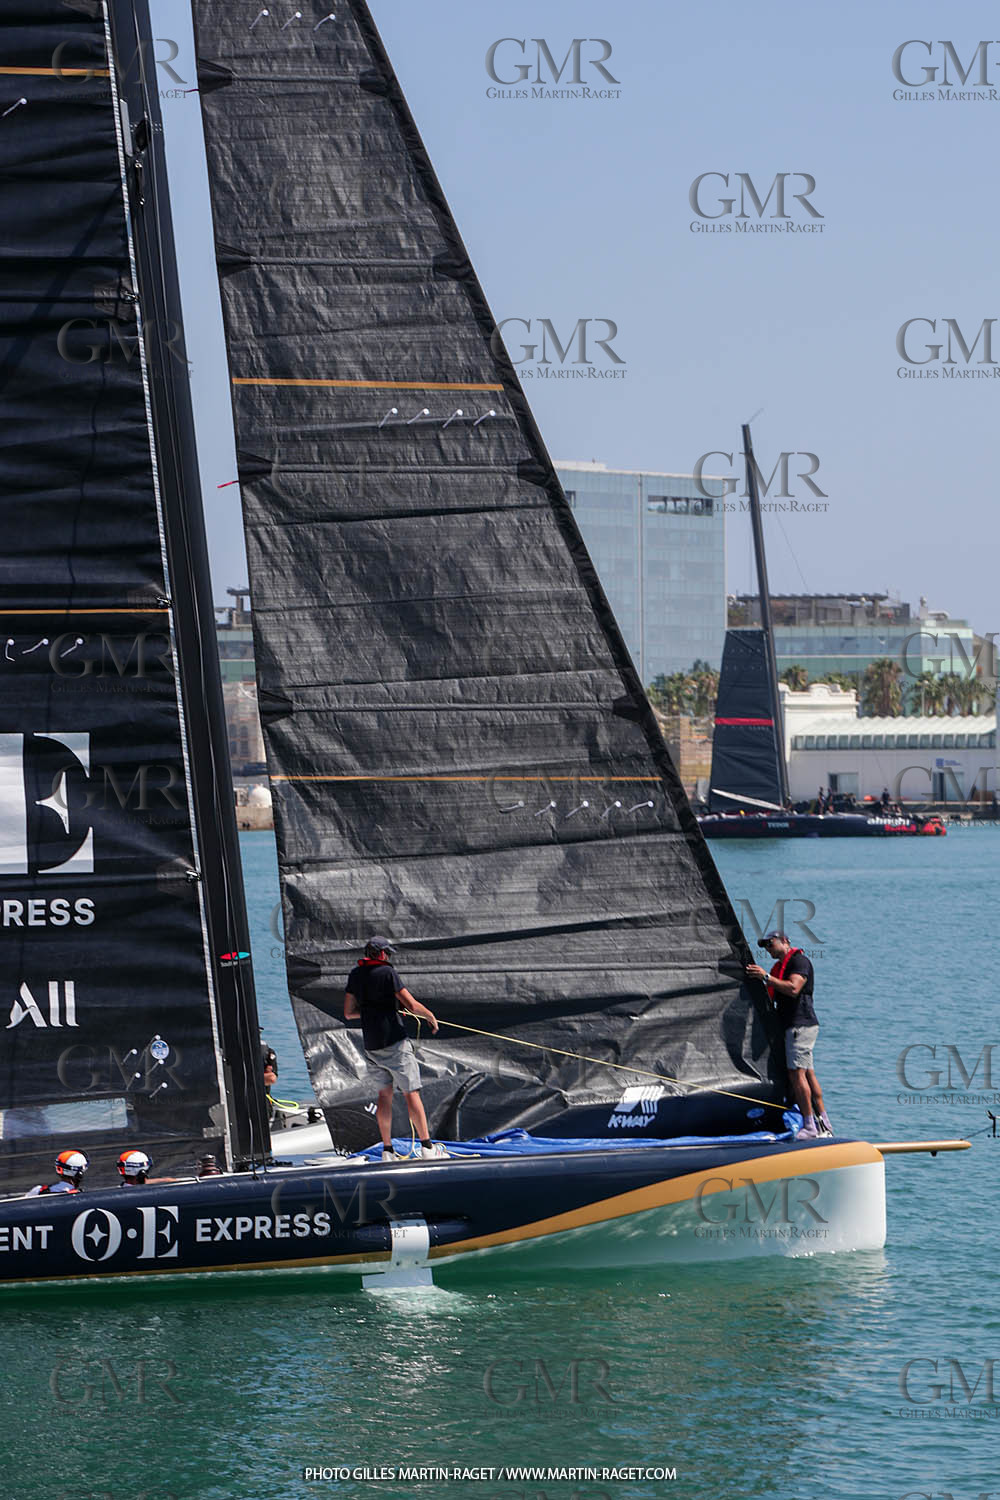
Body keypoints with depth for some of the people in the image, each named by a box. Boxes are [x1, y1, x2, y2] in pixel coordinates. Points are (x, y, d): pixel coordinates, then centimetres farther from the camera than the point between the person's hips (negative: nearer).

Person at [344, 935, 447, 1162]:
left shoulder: (355, 974, 8)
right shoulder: (386, 972, -12)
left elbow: (349, 1013, 14)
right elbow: (412, 1005, -16)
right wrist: (430, 1015, 2)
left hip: (371, 1046, 7)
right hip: (394, 1041, -7)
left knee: (384, 1094, 11)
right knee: (411, 1092, -3)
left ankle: (387, 1150, 7)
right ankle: (426, 1146, -4)